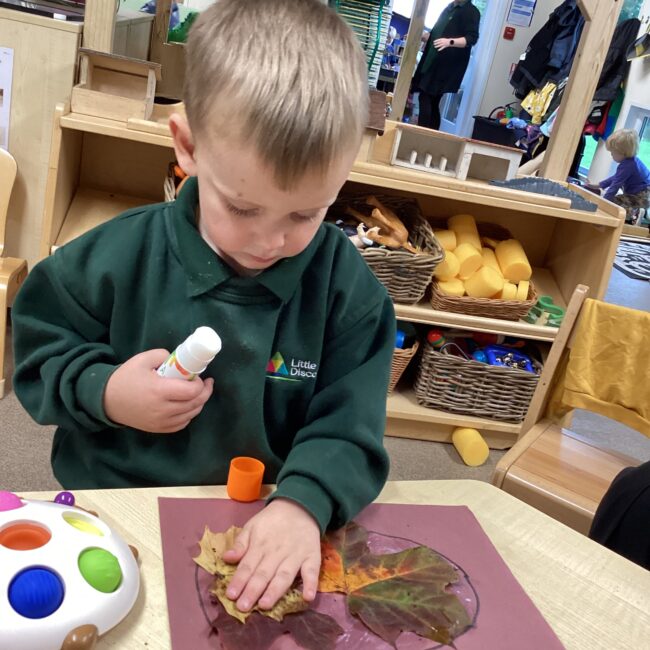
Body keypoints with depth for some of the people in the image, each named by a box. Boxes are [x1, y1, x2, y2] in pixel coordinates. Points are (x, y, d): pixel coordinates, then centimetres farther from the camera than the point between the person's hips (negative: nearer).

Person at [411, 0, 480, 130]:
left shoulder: (471, 12, -6)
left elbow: (472, 38, -17)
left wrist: (450, 42, -29)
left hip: (446, 66, -8)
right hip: (432, 62, 8)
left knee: (425, 99, -12)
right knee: (431, 102, 7)